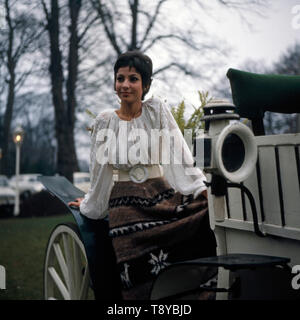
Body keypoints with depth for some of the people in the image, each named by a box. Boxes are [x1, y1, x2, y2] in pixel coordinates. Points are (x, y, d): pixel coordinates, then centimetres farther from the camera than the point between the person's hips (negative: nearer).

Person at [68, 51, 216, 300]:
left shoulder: (157, 110, 3)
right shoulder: (105, 121, 5)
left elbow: (179, 154, -2)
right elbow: (101, 169, 13)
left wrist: (202, 188, -11)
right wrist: (88, 204, 19)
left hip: (162, 197, 1)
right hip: (126, 207, -1)